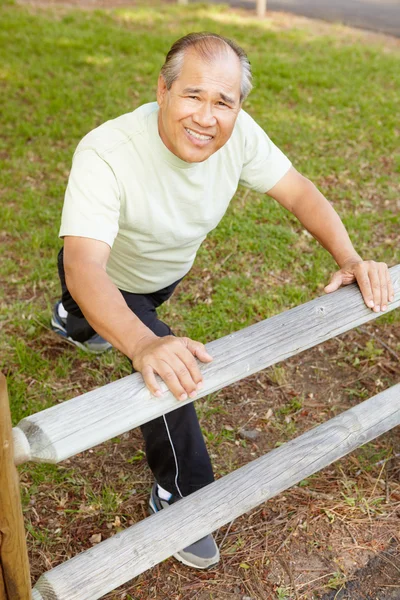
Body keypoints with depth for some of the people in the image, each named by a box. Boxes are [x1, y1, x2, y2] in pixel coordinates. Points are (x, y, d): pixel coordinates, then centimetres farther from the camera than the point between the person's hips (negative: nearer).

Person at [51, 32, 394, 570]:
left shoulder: (237, 133, -28)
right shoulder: (106, 154, -44)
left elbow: (298, 192, -18)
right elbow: (84, 267, -53)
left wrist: (349, 257, -34)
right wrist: (142, 345, -71)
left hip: (168, 271, 6)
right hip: (105, 278, -5)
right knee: (170, 373, -24)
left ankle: (73, 320, 72)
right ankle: (180, 499, 2)